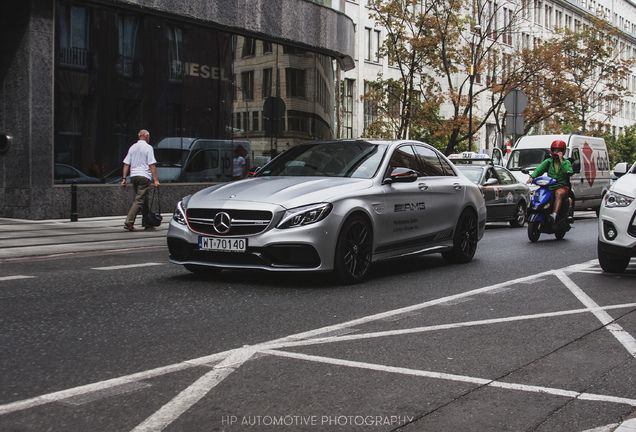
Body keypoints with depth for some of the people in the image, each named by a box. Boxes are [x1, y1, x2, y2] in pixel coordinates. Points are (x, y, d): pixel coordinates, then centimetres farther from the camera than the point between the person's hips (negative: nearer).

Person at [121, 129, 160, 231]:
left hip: (133, 176, 7)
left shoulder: (132, 147, 13)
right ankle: (129, 222, -18)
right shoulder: (148, 147, -4)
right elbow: (151, 165, -10)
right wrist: (156, 180, -11)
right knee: (139, 200, -8)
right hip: (144, 176, -7)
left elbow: (126, 164, 9)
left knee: (144, 200, 16)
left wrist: (124, 178, 11)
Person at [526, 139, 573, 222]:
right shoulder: (548, 162, 17)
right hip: (549, 187, 3)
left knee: (559, 193, -37)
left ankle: (554, 214, -51)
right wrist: (532, 177, -21)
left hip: (563, 187, -3)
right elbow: (539, 169, 0)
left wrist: (561, 161, -10)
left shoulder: (566, 162, 11)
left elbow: (570, 172, -10)